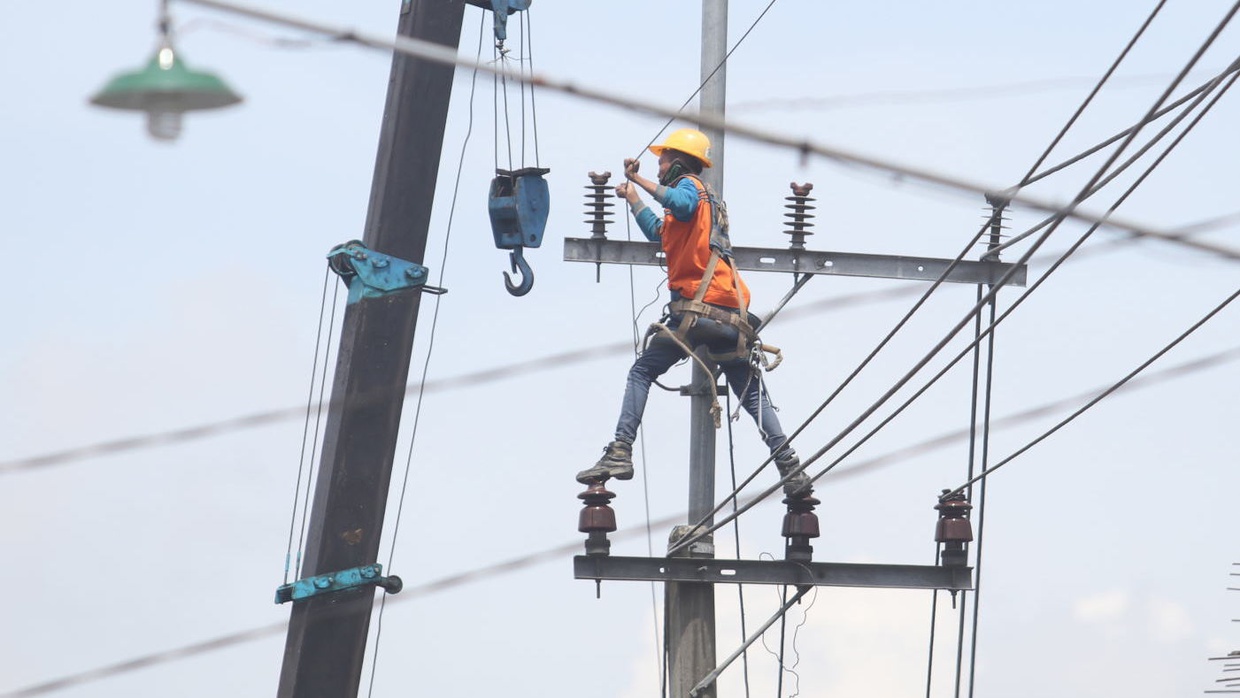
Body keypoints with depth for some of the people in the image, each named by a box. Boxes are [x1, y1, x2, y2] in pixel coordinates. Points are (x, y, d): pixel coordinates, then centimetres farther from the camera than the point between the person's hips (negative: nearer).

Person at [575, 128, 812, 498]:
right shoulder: (707, 197, 30)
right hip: (732, 314, 8)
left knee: (641, 373, 2)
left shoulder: (689, 184, 3)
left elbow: (683, 204, -25)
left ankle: (619, 454, -9)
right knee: (751, 393, 11)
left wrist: (640, 180, -17)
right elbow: (659, 234, 46)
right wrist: (632, 199, 53)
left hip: (696, 309, -8)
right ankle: (791, 468, -3)